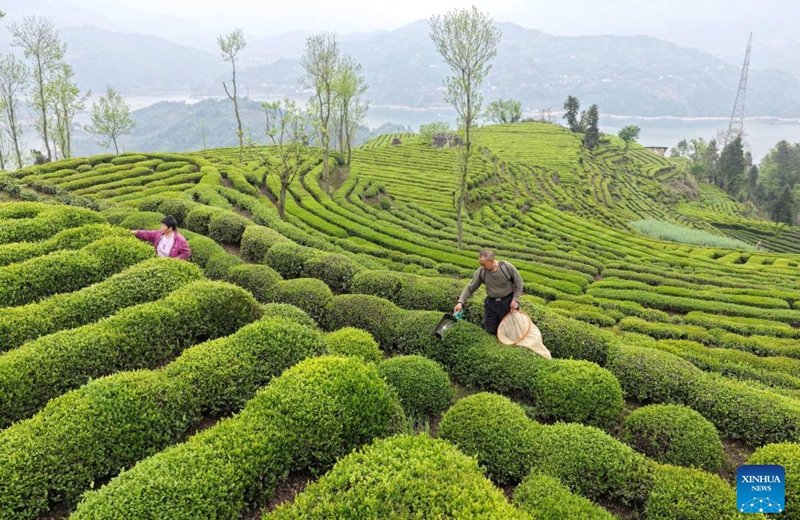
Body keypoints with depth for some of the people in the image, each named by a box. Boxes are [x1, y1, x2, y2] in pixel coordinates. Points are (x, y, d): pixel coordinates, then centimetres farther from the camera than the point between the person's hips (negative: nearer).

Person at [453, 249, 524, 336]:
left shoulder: (507, 267, -17)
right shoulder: (481, 271, -12)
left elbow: (518, 282, -4)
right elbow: (470, 287, -3)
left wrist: (515, 300, -11)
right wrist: (460, 302, -13)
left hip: (508, 302, -2)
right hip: (491, 303, 2)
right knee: (490, 331, 6)